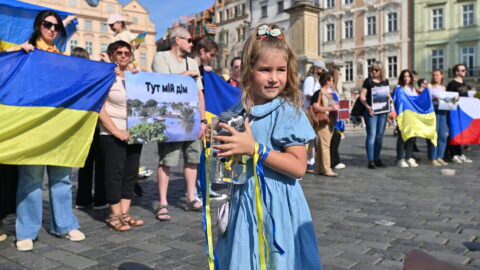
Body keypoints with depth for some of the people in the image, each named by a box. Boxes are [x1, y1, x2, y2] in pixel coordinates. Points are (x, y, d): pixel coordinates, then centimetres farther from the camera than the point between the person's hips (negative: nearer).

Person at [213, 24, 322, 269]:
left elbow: (299, 166, -18)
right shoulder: (237, 113, 4)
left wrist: (254, 149, -24)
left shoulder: (288, 113, -11)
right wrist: (215, 146, -3)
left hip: (276, 204, -5)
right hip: (243, 202, 5)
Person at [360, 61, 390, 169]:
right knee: (371, 135, -8)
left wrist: (390, 100, -1)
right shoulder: (368, 81, -1)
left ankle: (377, 159, 18)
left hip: (383, 111, 5)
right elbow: (362, 96, -6)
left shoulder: (385, 81, 12)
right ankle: (370, 160, -6)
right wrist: (367, 106, -21)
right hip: (371, 111, -5)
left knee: (380, 136, 10)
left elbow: (388, 94, 21)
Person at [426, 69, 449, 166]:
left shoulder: (443, 87, 19)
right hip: (433, 110, -5)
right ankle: (432, 158, -3)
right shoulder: (430, 86, 3)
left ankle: (439, 157, 11)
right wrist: (434, 98, -22)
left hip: (442, 111, 5)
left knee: (443, 135, 3)